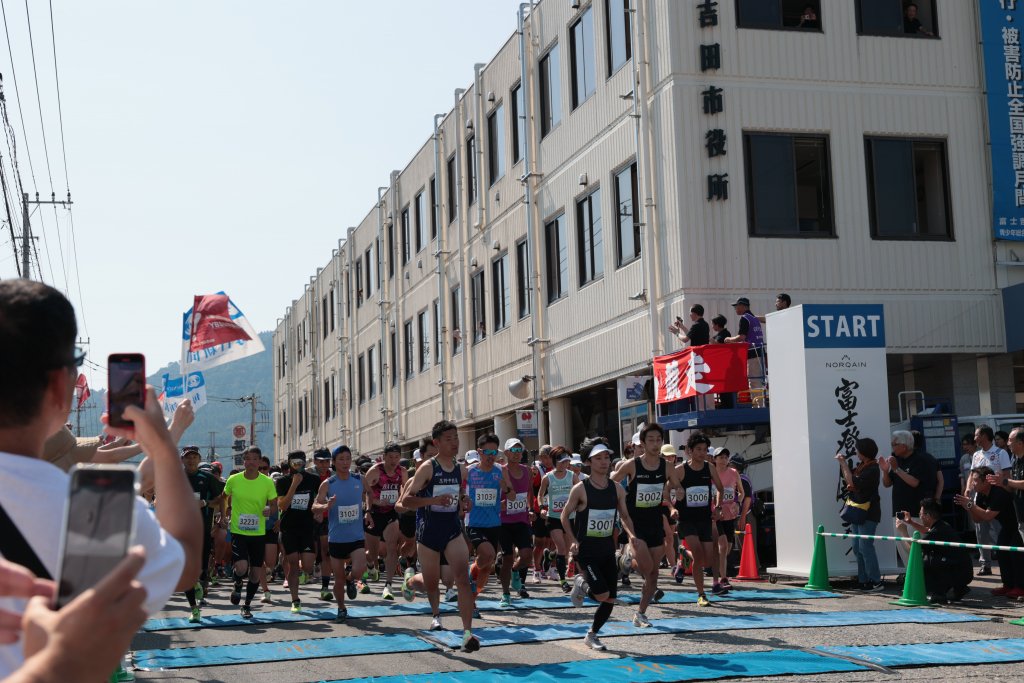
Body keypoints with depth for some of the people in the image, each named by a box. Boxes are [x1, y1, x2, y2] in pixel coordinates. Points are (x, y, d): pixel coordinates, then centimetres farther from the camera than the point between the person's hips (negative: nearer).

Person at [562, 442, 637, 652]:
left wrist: (630, 534, -6)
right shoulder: (580, 489, -10)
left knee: (610, 599, 3)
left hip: (607, 549, 5)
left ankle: (592, 635, 23)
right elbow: (565, 515, -2)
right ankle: (581, 583, 16)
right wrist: (573, 541, -12)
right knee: (602, 595, -17)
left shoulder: (617, 489, 3)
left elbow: (624, 516, 13)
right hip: (586, 550, -5)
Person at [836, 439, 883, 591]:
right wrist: (843, 463, 10)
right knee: (857, 548, 10)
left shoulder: (872, 470, -16)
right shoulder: (860, 466, 12)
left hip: (868, 512, -10)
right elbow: (848, 478, 21)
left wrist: (843, 464, -15)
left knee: (865, 546, -12)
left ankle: (876, 581, -10)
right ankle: (863, 580, 14)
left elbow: (853, 483, -22)